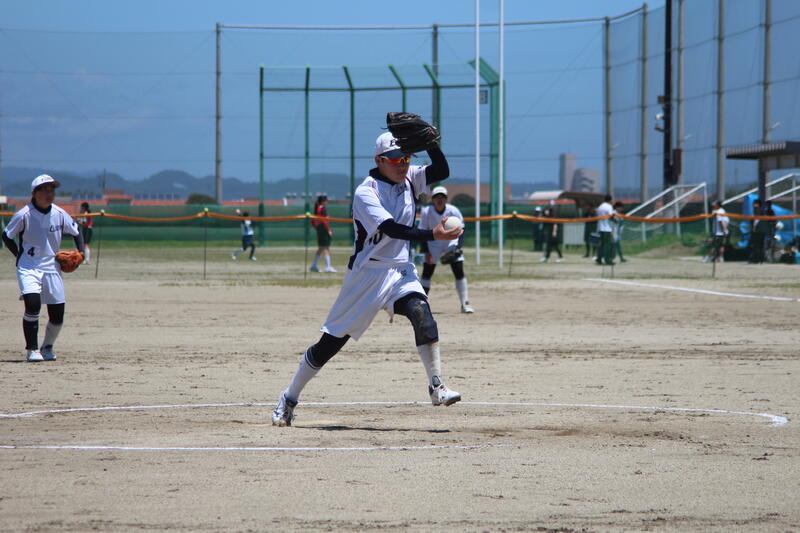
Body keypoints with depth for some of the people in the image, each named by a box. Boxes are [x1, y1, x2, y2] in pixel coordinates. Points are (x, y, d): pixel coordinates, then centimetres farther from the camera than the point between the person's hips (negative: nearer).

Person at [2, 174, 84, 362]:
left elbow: (76, 232, 15)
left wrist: (81, 252, 1)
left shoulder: (59, 214, 0)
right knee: (32, 303, -24)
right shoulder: (24, 215, -10)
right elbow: (6, 236, 2)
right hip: (28, 267, -4)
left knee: (57, 313, 1)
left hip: (51, 267, 4)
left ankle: (47, 347, 27)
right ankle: (31, 349, -12)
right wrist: (20, 256, -4)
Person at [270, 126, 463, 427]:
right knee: (331, 340, 2)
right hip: (367, 274, -5)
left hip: (400, 271, 5)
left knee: (421, 312, -25)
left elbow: (442, 171, -6)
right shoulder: (366, 192, -17)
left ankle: (436, 387, -26)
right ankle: (289, 399, 17)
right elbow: (391, 228, -29)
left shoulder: (409, 179, 5)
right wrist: (433, 235, -40)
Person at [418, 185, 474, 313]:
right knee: (426, 272, -5)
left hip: (451, 241, 0)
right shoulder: (426, 212, -18)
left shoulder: (454, 211, -19)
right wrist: (426, 252, -18)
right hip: (433, 242, 0)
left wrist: (458, 248, -26)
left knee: (459, 272, -9)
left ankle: (465, 304, -6)